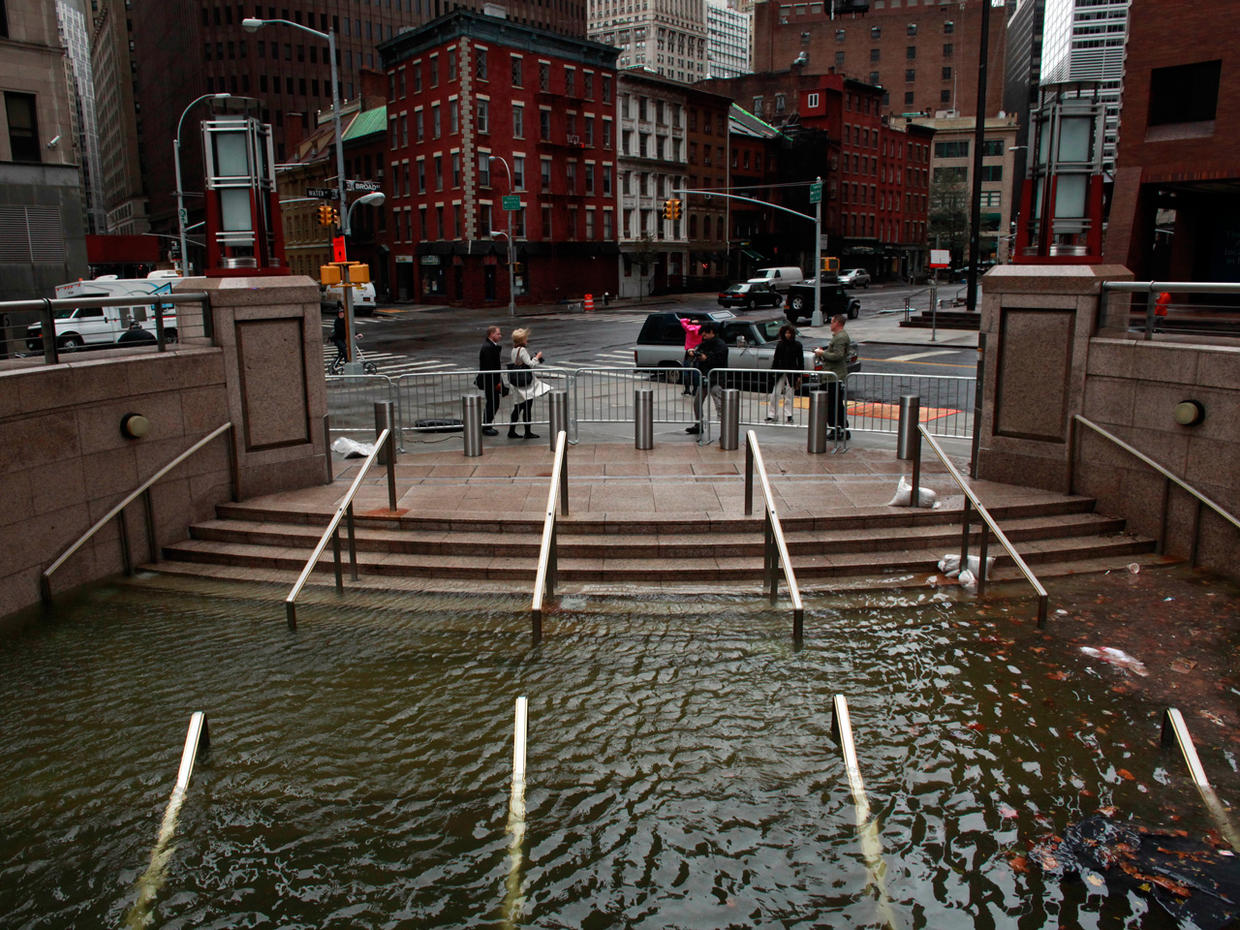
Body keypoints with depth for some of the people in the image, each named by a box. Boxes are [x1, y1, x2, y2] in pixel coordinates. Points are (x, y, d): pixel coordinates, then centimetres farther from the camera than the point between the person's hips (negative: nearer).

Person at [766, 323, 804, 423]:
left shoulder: (797, 345, -1)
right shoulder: (780, 345, 5)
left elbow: (800, 361, -1)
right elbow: (776, 359, 9)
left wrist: (799, 376, -5)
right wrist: (773, 371, 2)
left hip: (791, 373, -2)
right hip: (780, 373, 2)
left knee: (790, 394, 5)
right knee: (775, 393, -1)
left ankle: (789, 415, 15)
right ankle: (771, 415, 4)